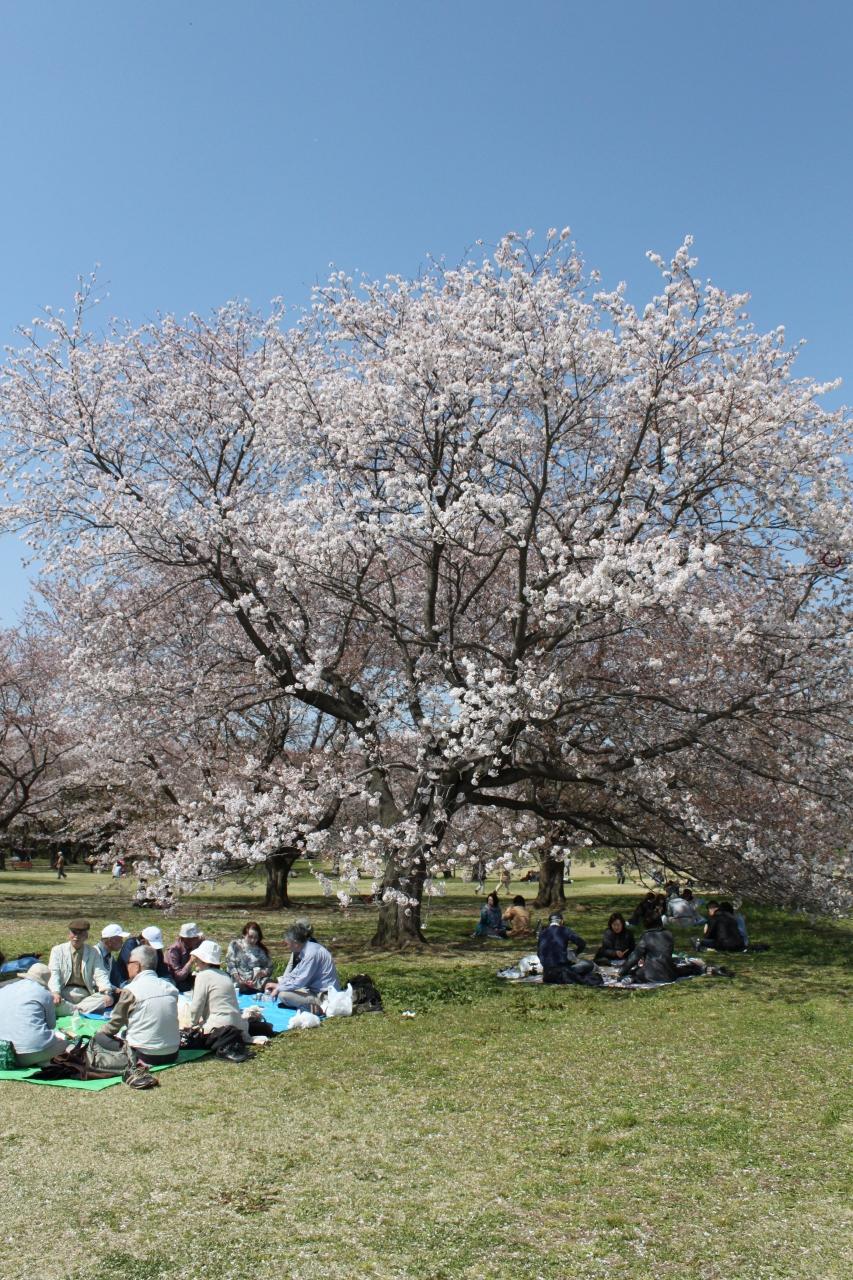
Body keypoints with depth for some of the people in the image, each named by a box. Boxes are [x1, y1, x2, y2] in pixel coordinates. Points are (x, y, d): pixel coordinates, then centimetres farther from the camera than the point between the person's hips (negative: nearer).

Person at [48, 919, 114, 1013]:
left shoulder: (94, 952, 8)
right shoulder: (57, 950, 6)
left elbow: (100, 975, -2)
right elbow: (53, 974, -5)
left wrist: (107, 992, -23)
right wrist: (55, 993, -26)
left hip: (86, 995, 1)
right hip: (64, 993, -1)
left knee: (108, 999, -26)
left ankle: (73, 1010, -26)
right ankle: (80, 1011, -26)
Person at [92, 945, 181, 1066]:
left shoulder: (130, 990, -13)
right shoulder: (171, 987, 1)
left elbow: (116, 1022, -1)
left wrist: (103, 1032, 21)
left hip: (145, 1056, -6)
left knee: (99, 1038, 9)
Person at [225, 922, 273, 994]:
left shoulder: (261, 950, 14)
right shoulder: (235, 944, 10)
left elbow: (269, 968, 13)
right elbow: (230, 964, 1)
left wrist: (261, 973, -10)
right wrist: (239, 980, -12)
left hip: (256, 985, 1)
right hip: (237, 983, -1)